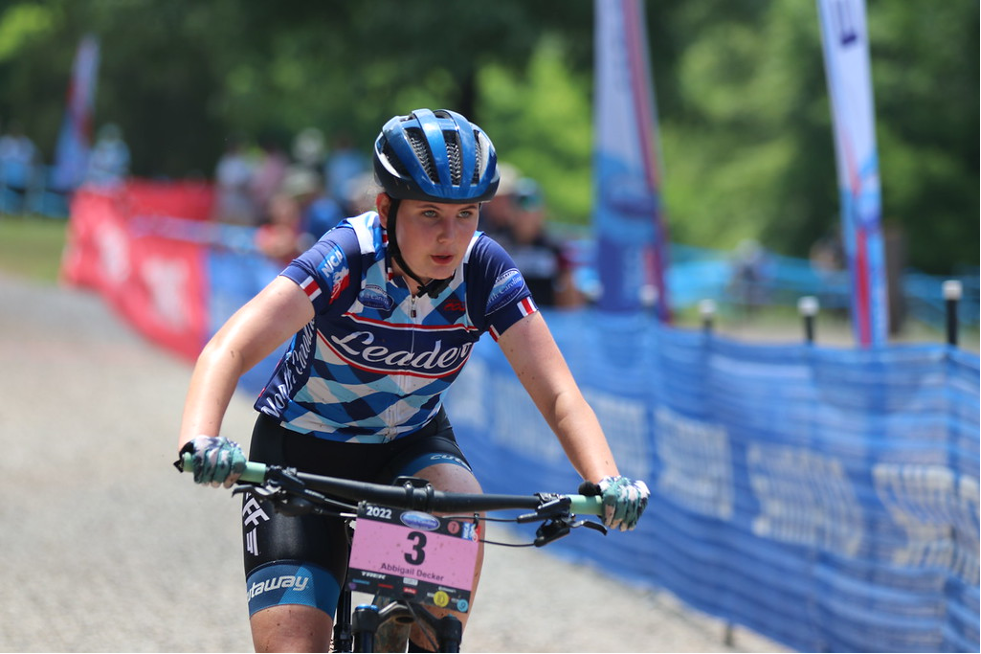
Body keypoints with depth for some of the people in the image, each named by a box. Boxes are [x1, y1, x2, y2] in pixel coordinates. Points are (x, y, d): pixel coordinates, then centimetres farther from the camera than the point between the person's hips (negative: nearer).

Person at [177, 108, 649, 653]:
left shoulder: (485, 272, -19)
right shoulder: (347, 260, -29)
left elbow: (557, 393, -21)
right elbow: (228, 351, -38)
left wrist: (606, 481, -40)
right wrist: (199, 441, -57)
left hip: (411, 444, 2)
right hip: (302, 449, -2)